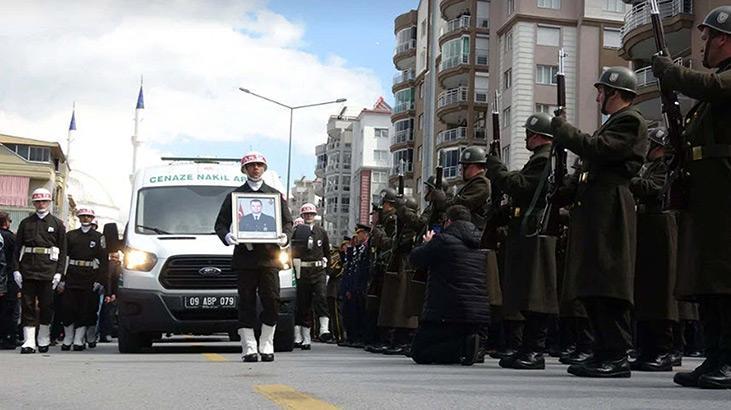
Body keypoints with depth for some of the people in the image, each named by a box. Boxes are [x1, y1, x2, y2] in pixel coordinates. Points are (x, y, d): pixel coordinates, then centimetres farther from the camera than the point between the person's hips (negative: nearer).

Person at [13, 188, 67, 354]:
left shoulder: (58, 224, 7)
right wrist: (16, 269, -2)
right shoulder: (26, 223, 11)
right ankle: (29, 341, -2)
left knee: (46, 306, 4)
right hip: (28, 270, 1)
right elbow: (17, 248, 8)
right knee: (28, 305, -2)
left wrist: (59, 272, -4)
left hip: (48, 270, -1)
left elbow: (62, 251, 5)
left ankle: (43, 340, 16)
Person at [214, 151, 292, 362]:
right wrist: (227, 236, -12)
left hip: (269, 256, 1)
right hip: (244, 256, -1)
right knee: (246, 303, -1)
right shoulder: (234, 196, 13)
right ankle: (249, 348, 3)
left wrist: (284, 236, -7)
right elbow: (220, 224, 10)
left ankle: (266, 346, 6)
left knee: (272, 301, -5)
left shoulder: (276, 195, 17)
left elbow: (288, 222, 15)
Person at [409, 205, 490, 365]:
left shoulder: (443, 240, -11)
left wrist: (428, 244, 20)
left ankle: (463, 346, -15)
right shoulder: (480, 243, 11)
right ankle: (466, 345, -1)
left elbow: (415, 258, -1)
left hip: (449, 314, -7)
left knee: (419, 353, 4)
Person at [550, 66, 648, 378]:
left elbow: (598, 149, -19)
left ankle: (617, 358, -12)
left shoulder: (630, 121, -5)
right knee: (593, 287, 8)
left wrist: (562, 129, -9)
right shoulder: (615, 122, 26)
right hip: (596, 210, 10)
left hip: (610, 209, -10)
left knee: (607, 284, -12)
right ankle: (604, 353, 11)